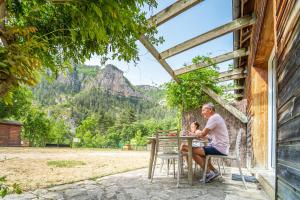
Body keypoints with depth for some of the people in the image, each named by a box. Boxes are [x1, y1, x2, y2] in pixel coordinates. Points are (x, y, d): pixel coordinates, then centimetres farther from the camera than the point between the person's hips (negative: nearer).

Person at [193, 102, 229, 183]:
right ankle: (214, 171, 17)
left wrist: (197, 133, 1)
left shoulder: (213, 118, -15)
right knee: (200, 152, 23)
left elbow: (202, 134, -20)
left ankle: (209, 173, -4)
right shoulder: (216, 117, 18)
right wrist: (199, 134, 3)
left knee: (193, 151, -13)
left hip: (219, 148, -11)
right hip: (221, 148, 11)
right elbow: (206, 135, 18)